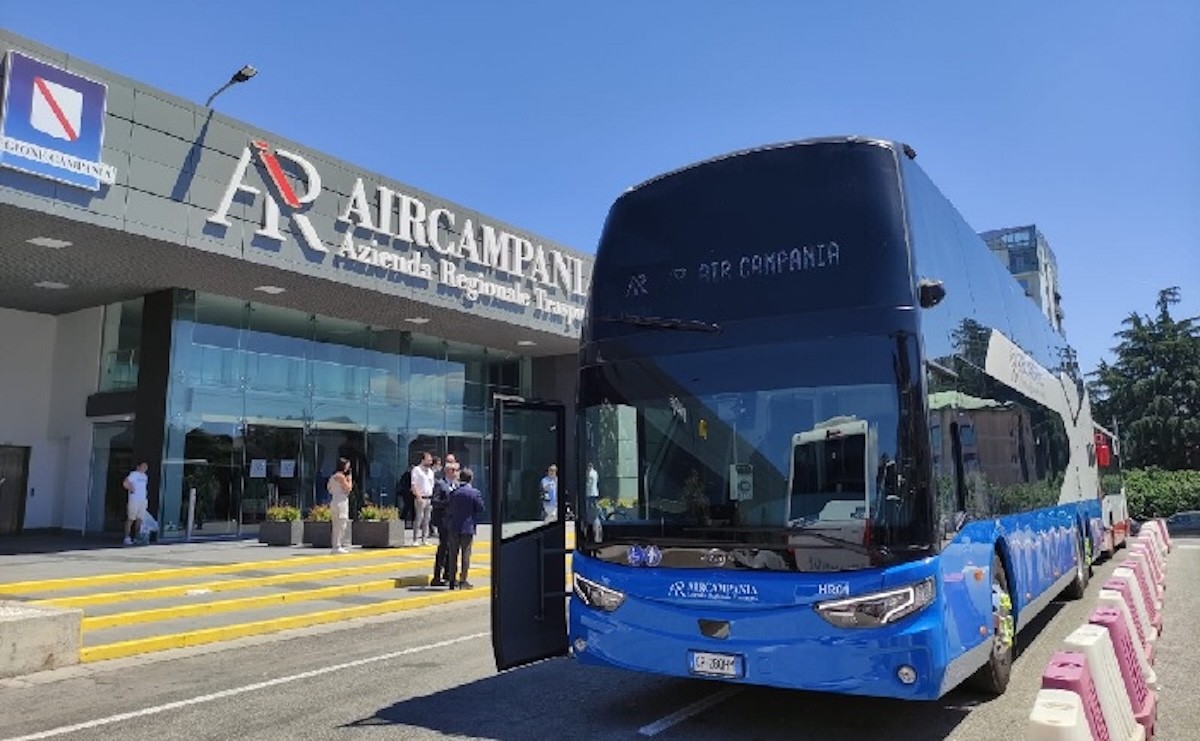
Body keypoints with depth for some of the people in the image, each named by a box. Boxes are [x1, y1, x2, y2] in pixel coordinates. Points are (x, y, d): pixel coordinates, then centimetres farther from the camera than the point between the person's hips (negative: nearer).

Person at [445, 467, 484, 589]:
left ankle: (452, 580, 13)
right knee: (466, 553, 3)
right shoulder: (475, 493, -8)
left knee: (453, 553, 10)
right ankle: (463, 580, 1)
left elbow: (448, 510, 2)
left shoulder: (453, 492, -1)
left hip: (454, 527, 2)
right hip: (468, 527, -2)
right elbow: (480, 510, -4)